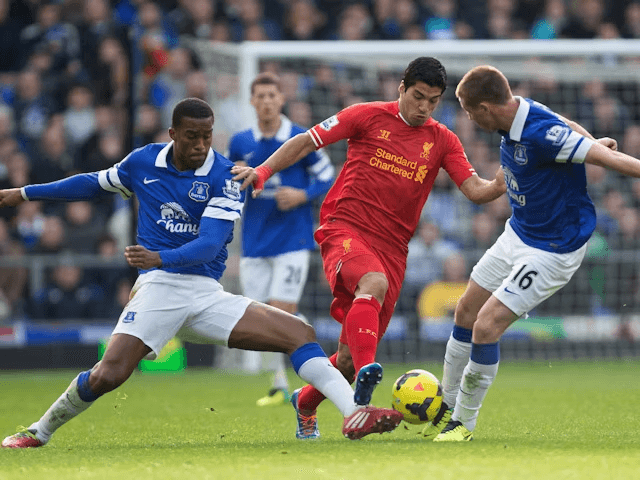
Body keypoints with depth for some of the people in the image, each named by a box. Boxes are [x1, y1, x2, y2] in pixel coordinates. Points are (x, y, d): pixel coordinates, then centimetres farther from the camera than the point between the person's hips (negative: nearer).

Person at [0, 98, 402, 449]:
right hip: (159, 288, -1)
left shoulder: (224, 177, -4)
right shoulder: (142, 162, 4)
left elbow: (209, 243, -14)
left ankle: (354, 415, -18)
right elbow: (95, 183, 24)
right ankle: (38, 433, -2)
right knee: (108, 376, -23)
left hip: (207, 294, 1)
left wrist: (161, 257, -33)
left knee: (301, 334, -14)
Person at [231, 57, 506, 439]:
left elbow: (475, 190, 2)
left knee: (352, 356, 1)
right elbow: (307, 142, 5)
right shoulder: (369, 116, 3)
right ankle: (366, 373, -51)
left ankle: (306, 403, 28)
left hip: (392, 247, 4)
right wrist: (264, 170, -7)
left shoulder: (442, 140, 11)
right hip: (345, 230, -3)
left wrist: (502, 185, -19)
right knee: (374, 282, -39)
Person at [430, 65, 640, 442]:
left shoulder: (541, 134, -32)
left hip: (554, 248, -9)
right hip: (519, 234, 9)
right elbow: (568, 127, 13)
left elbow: (609, 157, -28)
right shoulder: (517, 115, -6)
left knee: (486, 326, -14)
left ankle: (464, 423, 4)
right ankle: (448, 407, 32)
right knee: (466, 313, 15)